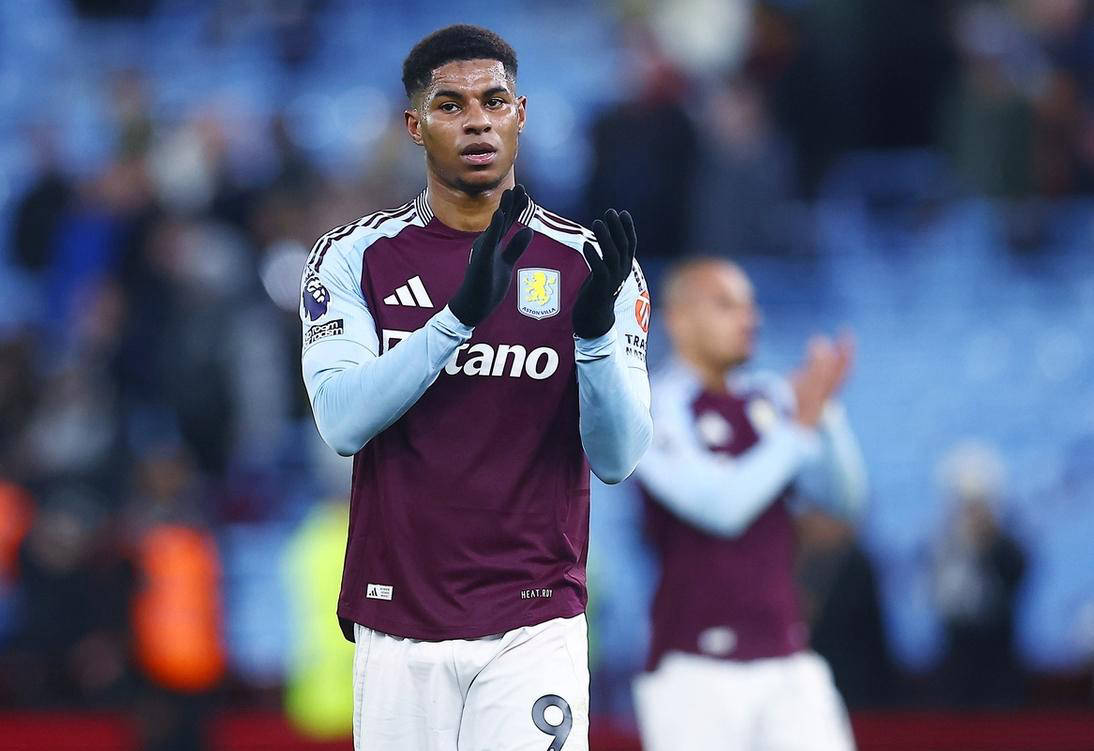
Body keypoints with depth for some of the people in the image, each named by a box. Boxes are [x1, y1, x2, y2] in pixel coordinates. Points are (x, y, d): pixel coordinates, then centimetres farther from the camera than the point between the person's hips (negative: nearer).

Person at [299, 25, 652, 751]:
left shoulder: (586, 264, 3)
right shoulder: (355, 257, 3)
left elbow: (617, 458, -4)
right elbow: (343, 420, -12)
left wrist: (594, 330, -21)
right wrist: (461, 311, -23)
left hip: (534, 628, -1)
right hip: (398, 627, 1)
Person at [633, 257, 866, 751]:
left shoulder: (767, 400, 13)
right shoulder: (659, 409, -7)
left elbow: (844, 497, 7)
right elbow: (720, 506, -18)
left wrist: (824, 408, -7)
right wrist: (800, 425, -17)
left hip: (790, 667, 6)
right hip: (697, 669, -6)